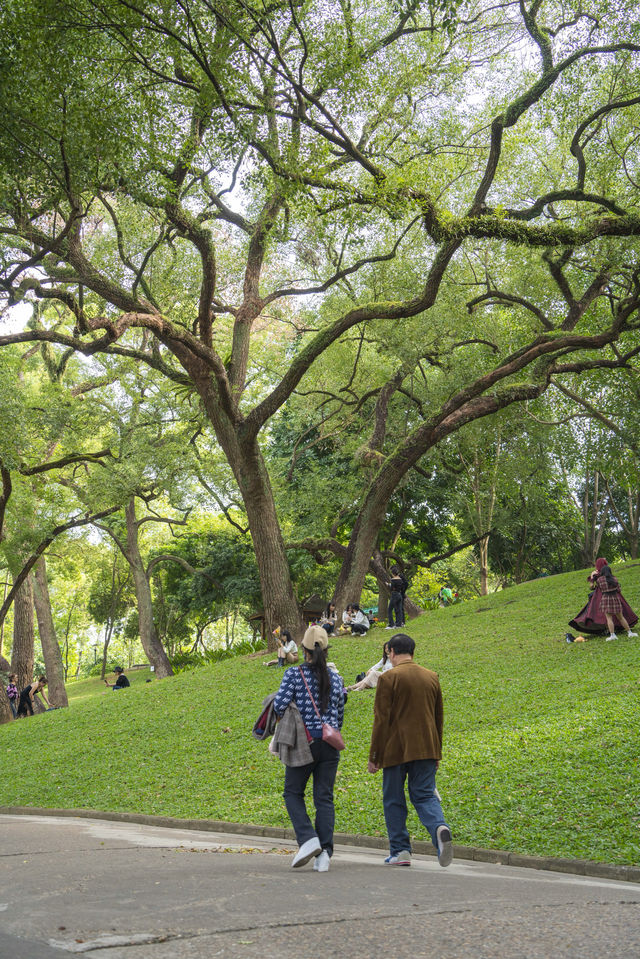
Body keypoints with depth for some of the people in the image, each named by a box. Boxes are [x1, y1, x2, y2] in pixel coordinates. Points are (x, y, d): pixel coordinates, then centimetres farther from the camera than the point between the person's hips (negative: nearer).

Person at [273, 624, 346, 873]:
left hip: (304, 742, -3)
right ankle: (325, 853, 1)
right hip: (330, 744, 4)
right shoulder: (336, 678, 5)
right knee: (324, 798, 7)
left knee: (293, 792, 11)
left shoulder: (294, 674, -8)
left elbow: (279, 706, -13)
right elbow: (340, 715, 10)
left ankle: (308, 839, -6)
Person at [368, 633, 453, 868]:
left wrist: (374, 756, -3)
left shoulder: (388, 678, -8)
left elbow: (381, 720, -10)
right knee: (425, 795, 6)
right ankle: (440, 827, -21)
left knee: (394, 801, 8)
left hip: (396, 750, -4)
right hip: (426, 749, 4)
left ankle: (400, 851, 10)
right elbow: (438, 718, 15)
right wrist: (436, 753, 23)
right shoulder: (431, 677, 9)